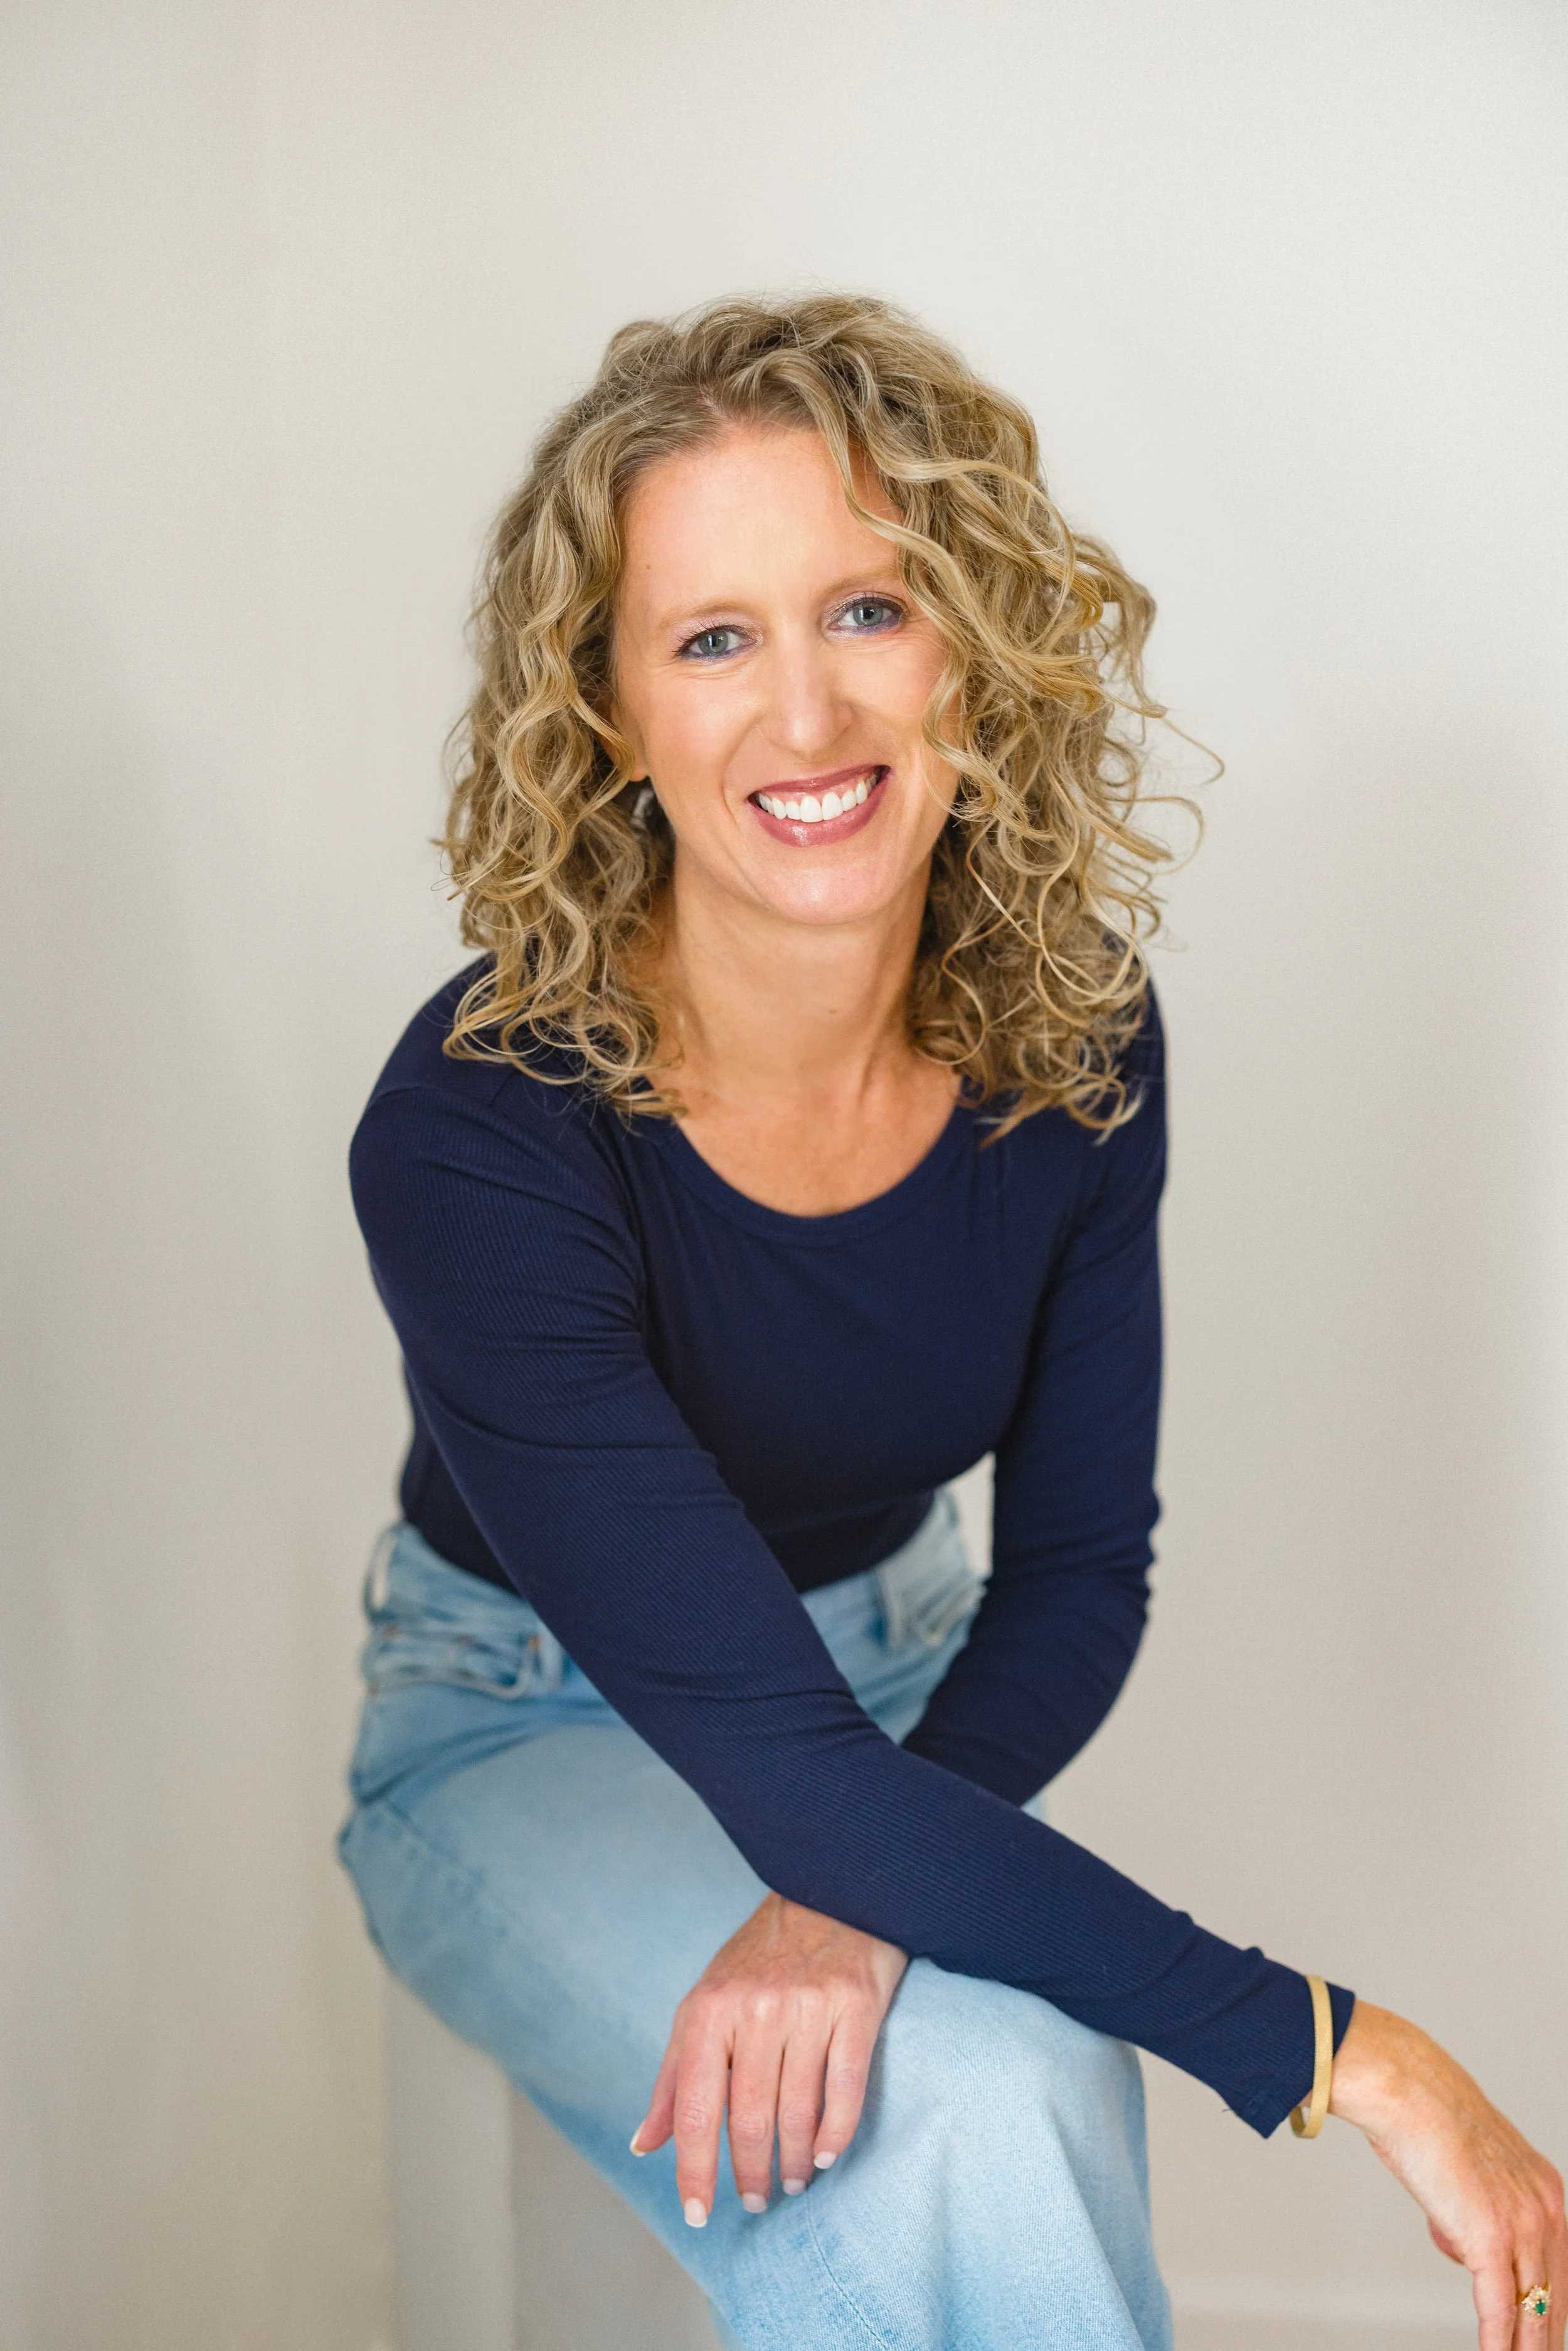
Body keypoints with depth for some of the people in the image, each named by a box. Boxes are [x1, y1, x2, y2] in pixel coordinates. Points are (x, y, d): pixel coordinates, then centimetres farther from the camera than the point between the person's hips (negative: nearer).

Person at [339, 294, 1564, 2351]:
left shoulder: (1071, 1039, -15)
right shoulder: (480, 1134, -30)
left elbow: (1078, 1573, -6)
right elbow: (766, 1745, -33)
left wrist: (848, 1894, -26)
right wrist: (1339, 2054, -35)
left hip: (910, 1683, 4)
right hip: (531, 1726, -3)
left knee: (1029, 2110, -28)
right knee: (940, 2128, -31)